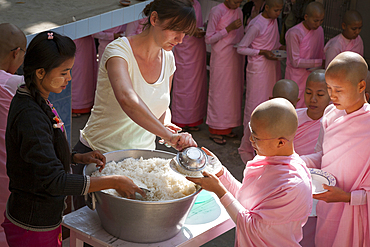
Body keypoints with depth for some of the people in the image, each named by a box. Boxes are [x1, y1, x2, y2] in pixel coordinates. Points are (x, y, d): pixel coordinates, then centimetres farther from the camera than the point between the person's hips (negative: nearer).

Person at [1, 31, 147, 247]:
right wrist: (114, 182, -27)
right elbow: (54, 181, -31)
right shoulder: (30, 116, -27)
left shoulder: (37, 102, 4)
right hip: (33, 228, -9)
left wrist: (78, 158, 0)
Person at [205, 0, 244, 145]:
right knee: (219, 91, -1)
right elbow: (209, 39, -12)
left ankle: (226, 128, 19)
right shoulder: (216, 12, -12)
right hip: (221, 59, -7)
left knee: (233, 92, 9)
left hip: (236, 59, 7)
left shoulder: (239, 12, 9)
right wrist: (229, 28, -19)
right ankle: (215, 131, 7)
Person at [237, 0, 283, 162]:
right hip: (258, 69, -8)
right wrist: (262, 53, -19)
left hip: (273, 68, 8)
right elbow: (241, 48, -13)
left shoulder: (274, 20, 7)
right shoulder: (256, 25, -17)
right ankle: (246, 148, 6)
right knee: (255, 107, -4)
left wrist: (282, 48, 1)